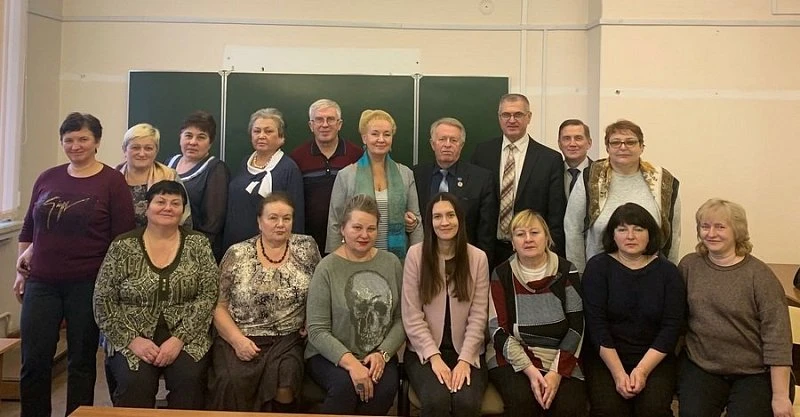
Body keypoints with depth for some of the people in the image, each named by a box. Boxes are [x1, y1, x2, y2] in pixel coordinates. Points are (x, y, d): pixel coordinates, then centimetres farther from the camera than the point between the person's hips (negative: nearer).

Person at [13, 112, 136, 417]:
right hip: (41, 283, 4)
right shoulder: (47, 178, 8)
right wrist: (21, 270, 14)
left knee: (81, 361, 9)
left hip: (88, 285, -3)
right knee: (33, 361, 6)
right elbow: (28, 229, 16)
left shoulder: (112, 181, -5)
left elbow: (123, 237, -6)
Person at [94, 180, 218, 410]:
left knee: (189, 379, -26)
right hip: (133, 337, 0)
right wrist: (132, 340, -12)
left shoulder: (197, 244, 1)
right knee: (134, 383, -27)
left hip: (186, 336, 0)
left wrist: (179, 339, -15)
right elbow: (103, 300, -1)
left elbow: (208, 296, -5)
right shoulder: (122, 246, 0)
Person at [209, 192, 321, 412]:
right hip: (238, 338, 0)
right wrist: (237, 340, -11)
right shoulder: (237, 255, 2)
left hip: (287, 339, 1)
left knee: (286, 376, -28)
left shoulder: (306, 247, 5)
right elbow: (219, 305, 2)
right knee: (232, 382, -28)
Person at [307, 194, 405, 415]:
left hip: (379, 355, 2)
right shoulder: (327, 268, -7)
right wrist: (350, 362, -21)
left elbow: (401, 318, 4)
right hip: (331, 355, -2)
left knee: (387, 388, -28)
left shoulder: (391, 263, 4)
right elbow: (316, 330, -10)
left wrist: (383, 354, -12)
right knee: (345, 386, -32)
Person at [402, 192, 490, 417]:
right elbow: (412, 315, -5)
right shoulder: (416, 254, -3)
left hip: (466, 352, 1)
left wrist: (465, 359, -12)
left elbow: (478, 316, -1)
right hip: (425, 351, -1)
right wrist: (435, 357, -13)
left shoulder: (478, 257, 1)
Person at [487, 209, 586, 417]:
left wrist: (557, 372, -14)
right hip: (512, 358, 0)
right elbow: (497, 329, -4)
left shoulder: (566, 272, 1)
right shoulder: (502, 274, 0)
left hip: (559, 359, 1)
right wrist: (530, 370, -15)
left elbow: (576, 328, -2)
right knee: (522, 399, -27)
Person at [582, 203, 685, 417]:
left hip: (655, 357, 1)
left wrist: (642, 370, -14)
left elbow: (672, 326, -3)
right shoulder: (598, 267, -1)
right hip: (605, 356, -1)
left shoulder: (667, 271, 3)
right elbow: (596, 324, -8)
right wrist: (618, 372, -16)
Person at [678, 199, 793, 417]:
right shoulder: (689, 265, 1)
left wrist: (780, 396, -13)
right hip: (700, 366, 2)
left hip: (754, 373, -2)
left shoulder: (759, 274, -9)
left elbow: (777, 337, -11)